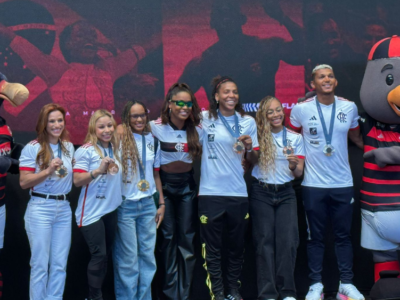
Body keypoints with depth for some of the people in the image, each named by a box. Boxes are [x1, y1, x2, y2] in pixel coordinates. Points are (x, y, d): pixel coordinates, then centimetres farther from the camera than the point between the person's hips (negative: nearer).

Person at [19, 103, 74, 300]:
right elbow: (24, 182, -12)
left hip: (64, 208, 5)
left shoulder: (69, 147, 10)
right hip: (40, 209, -5)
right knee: (40, 264, 1)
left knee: (60, 264, 9)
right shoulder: (32, 148, -6)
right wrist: (48, 171, -22)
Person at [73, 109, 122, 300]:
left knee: (106, 255, 12)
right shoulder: (85, 151, -10)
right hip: (92, 212, -6)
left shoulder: (115, 149, 7)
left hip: (111, 209, 6)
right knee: (99, 255, -5)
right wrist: (98, 170, -28)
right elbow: (77, 181, -16)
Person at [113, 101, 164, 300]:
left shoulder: (152, 140, 7)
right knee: (128, 258, 2)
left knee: (148, 255, 9)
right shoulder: (120, 140, -8)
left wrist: (161, 203, 12)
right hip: (125, 205, -5)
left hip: (148, 204, 5)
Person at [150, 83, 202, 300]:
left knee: (187, 238, 3)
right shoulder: (156, 127, -11)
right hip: (164, 183, -2)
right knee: (168, 237, 3)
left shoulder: (196, 128, -3)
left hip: (187, 184, 2)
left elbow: (199, 156, 8)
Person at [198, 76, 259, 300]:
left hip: (238, 193, 3)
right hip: (210, 193, -2)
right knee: (213, 248, 5)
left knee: (237, 245, 14)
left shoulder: (248, 122, 7)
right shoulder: (205, 119, -1)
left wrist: (249, 148, -10)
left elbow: (254, 160, 11)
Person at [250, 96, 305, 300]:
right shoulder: (257, 136, -1)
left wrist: (293, 165, -16)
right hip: (261, 193, -2)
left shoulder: (295, 137, 6)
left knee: (288, 241, -5)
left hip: (285, 193, 2)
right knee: (265, 242, 0)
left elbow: (299, 173, 4)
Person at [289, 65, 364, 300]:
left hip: (343, 183, 2)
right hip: (313, 184, -2)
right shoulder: (301, 109, -5)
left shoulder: (350, 107, 1)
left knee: (344, 235, 9)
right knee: (316, 237, 7)